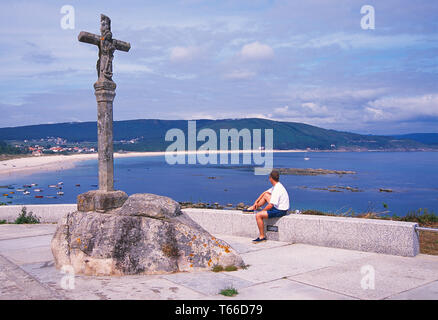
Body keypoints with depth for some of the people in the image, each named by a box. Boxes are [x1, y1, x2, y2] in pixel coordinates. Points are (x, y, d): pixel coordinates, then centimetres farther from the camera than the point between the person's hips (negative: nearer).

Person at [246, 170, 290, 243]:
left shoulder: (277, 189, -25)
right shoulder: (277, 186, 6)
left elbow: (270, 205, -26)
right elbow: (265, 192, 19)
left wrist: (262, 211, -10)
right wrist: (256, 202, 16)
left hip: (280, 211, -10)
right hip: (278, 207, 10)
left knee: (258, 215, -16)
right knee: (266, 195, 19)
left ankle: (262, 237, -8)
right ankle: (253, 208, 29)